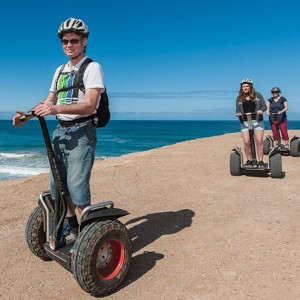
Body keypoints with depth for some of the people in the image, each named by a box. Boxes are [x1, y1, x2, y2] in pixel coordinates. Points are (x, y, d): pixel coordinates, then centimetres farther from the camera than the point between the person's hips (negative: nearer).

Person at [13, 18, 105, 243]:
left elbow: (90, 105, -19)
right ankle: (72, 227, 26)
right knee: (59, 185, 10)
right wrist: (27, 115, 3)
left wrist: (58, 108, -31)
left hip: (82, 132, -7)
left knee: (77, 186, -13)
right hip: (61, 131, 8)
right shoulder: (60, 70, 18)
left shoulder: (92, 68, -6)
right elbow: (49, 102, 19)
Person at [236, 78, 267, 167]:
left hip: (257, 121, -1)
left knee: (259, 141, -4)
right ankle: (249, 160, 9)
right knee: (246, 142, -7)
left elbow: (264, 106, 4)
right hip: (245, 122, 1)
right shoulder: (239, 98, 10)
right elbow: (238, 110, 10)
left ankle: (260, 161, 5)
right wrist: (238, 113, -13)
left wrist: (261, 110, -17)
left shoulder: (258, 95, 7)